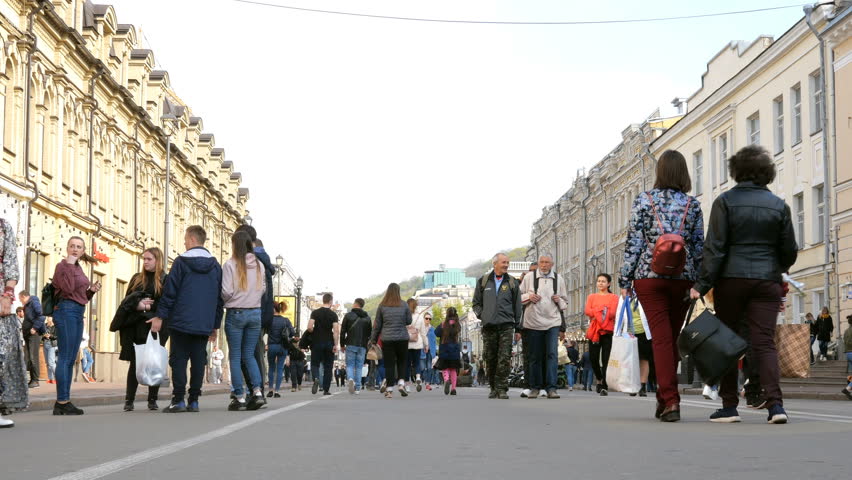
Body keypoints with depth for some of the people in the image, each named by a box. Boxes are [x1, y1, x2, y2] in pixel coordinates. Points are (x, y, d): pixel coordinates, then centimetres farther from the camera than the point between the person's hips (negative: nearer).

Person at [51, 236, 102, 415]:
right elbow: (68, 289, -21)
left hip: (78, 313, 9)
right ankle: (62, 402, -10)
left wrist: (91, 290, 6)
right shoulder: (62, 266, -5)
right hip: (66, 311, -9)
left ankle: (64, 402, 10)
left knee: (70, 360, 8)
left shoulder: (78, 268, 20)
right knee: (65, 357, -10)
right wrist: (69, 265, -17)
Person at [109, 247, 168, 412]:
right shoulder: (137, 279, 17)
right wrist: (137, 304, -11)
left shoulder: (165, 280, 4)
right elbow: (127, 300, 9)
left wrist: (148, 306, -16)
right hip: (135, 327, 3)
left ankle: (153, 400, 8)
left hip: (155, 327, -3)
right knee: (134, 363, 0)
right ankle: (129, 400, 2)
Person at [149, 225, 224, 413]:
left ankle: (178, 400, -6)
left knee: (178, 359, 0)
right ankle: (194, 401, 5)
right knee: (198, 361, 6)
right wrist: (216, 325, 18)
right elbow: (220, 298, 13)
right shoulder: (215, 266, 11)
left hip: (181, 321, -4)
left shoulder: (181, 262, -4)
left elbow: (169, 292, -7)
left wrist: (160, 316, -1)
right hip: (205, 325, 4)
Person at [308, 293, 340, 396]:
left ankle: (316, 379, -21)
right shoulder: (333, 314, -3)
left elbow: (309, 327, -11)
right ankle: (326, 389, 8)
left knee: (315, 364, 9)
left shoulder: (315, 313, -1)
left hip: (316, 342, 0)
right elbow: (336, 331, -11)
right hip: (329, 343, 0)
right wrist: (336, 345, -9)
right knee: (328, 366, 8)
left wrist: (314, 333, 11)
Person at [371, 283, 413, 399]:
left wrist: (373, 339, 11)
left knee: (389, 364, 3)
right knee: (402, 362, 15)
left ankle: (389, 390, 0)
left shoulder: (382, 306, -1)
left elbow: (377, 325, 3)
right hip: (402, 338, 0)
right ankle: (401, 383, -2)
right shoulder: (404, 305, -1)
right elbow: (409, 321, 5)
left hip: (387, 339, 0)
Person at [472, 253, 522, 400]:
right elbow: (476, 302, 18)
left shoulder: (512, 283, 10)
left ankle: (502, 389, -9)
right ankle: (494, 388, 14)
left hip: (506, 325, -1)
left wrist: (518, 328, 8)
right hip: (489, 326, 1)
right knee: (490, 359, 4)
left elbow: (517, 306, 12)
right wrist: (481, 315, -1)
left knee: (505, 358, -11)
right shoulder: (483, 281, 11)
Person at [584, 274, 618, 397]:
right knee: (594, 359, 0)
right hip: (594, 331, 3)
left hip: (608, 331, -2)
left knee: (606, 360, -8)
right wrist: (603, 311, -9)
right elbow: (587, 311, 1)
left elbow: (612, 313, -6)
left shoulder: (613, 297, 9)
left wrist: (596, 312, -5)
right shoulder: (592, 297, 17)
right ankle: (600, 379, 26)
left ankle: (605, 387, -7)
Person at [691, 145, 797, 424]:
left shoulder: (725, 201, -3)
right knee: (764, 342, 1)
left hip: (731, 279, -2)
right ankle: (775, 403, -13)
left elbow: (715, 247, -9)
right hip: (767, 281, 2)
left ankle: (729, 406, 6)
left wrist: (702, 284, -8)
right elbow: (790, 251, 10)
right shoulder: (779, 205, 6)